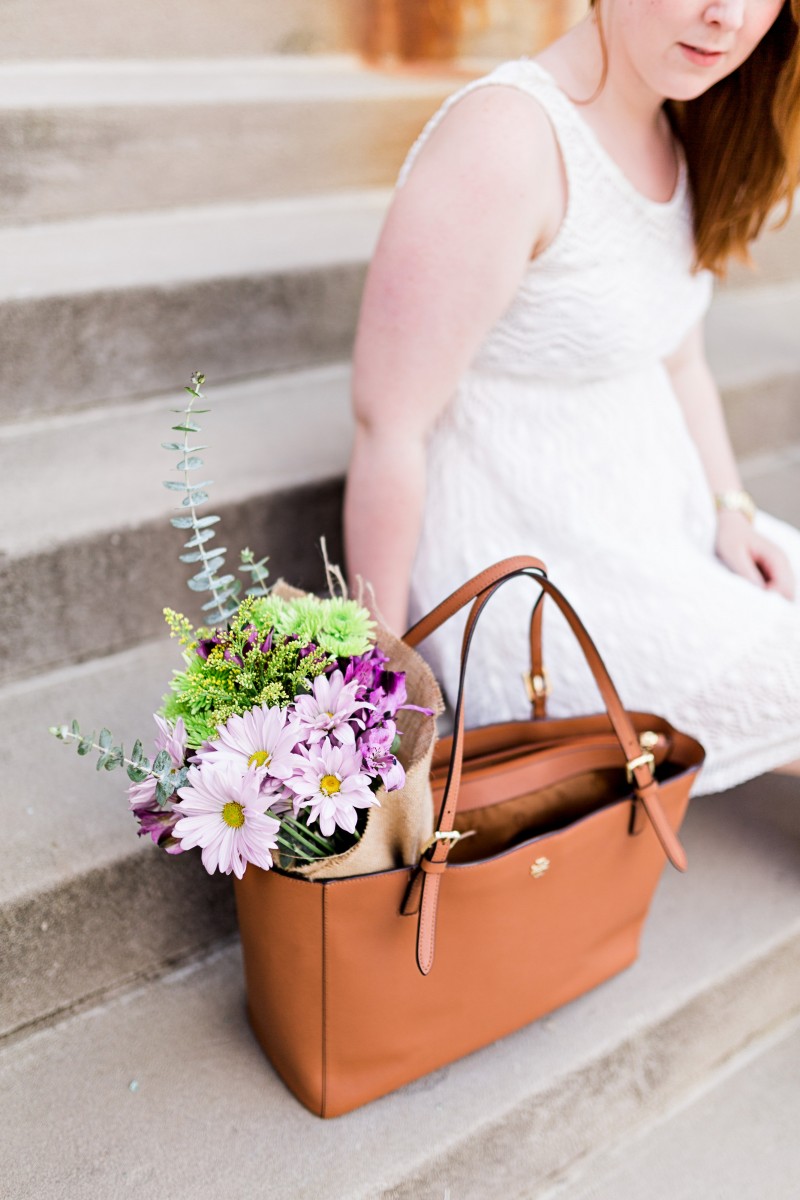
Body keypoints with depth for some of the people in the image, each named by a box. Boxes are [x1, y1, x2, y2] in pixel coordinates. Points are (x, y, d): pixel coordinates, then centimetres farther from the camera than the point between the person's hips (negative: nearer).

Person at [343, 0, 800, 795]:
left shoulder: (681, 137, 6)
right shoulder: (504, 140, -22)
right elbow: (387, 424, -22)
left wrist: (728, 512, 2)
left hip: (649, 523, 9)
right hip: (521, 567, -9)